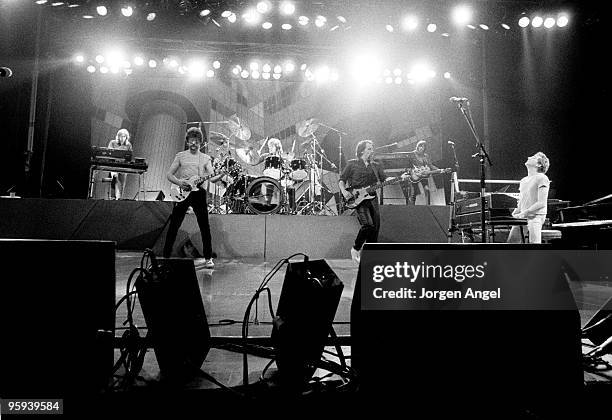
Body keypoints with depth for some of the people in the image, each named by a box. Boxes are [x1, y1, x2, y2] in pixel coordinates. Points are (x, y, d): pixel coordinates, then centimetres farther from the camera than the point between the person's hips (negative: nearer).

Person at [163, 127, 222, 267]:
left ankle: (208, 258, 8)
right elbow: (169, 174, 6)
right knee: (173, 226, 1)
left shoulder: (205, 158, 9)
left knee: (205, 226, -1)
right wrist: (179, 182, -13)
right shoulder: (180, 156, 8)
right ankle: (166, 256, 12)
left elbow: (212, 178, -1)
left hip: (198, 193, 0)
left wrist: (221, 175, -22)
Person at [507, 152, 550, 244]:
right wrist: (514, 213, 2)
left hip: (536, 216, -7)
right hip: (522, 217, 7)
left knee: (534, 243, -14)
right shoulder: (523, 180, 18)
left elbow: (542, 203, -13)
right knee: (511, 241, -1)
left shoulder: (542, 178, -5)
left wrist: (524, 213, -17)